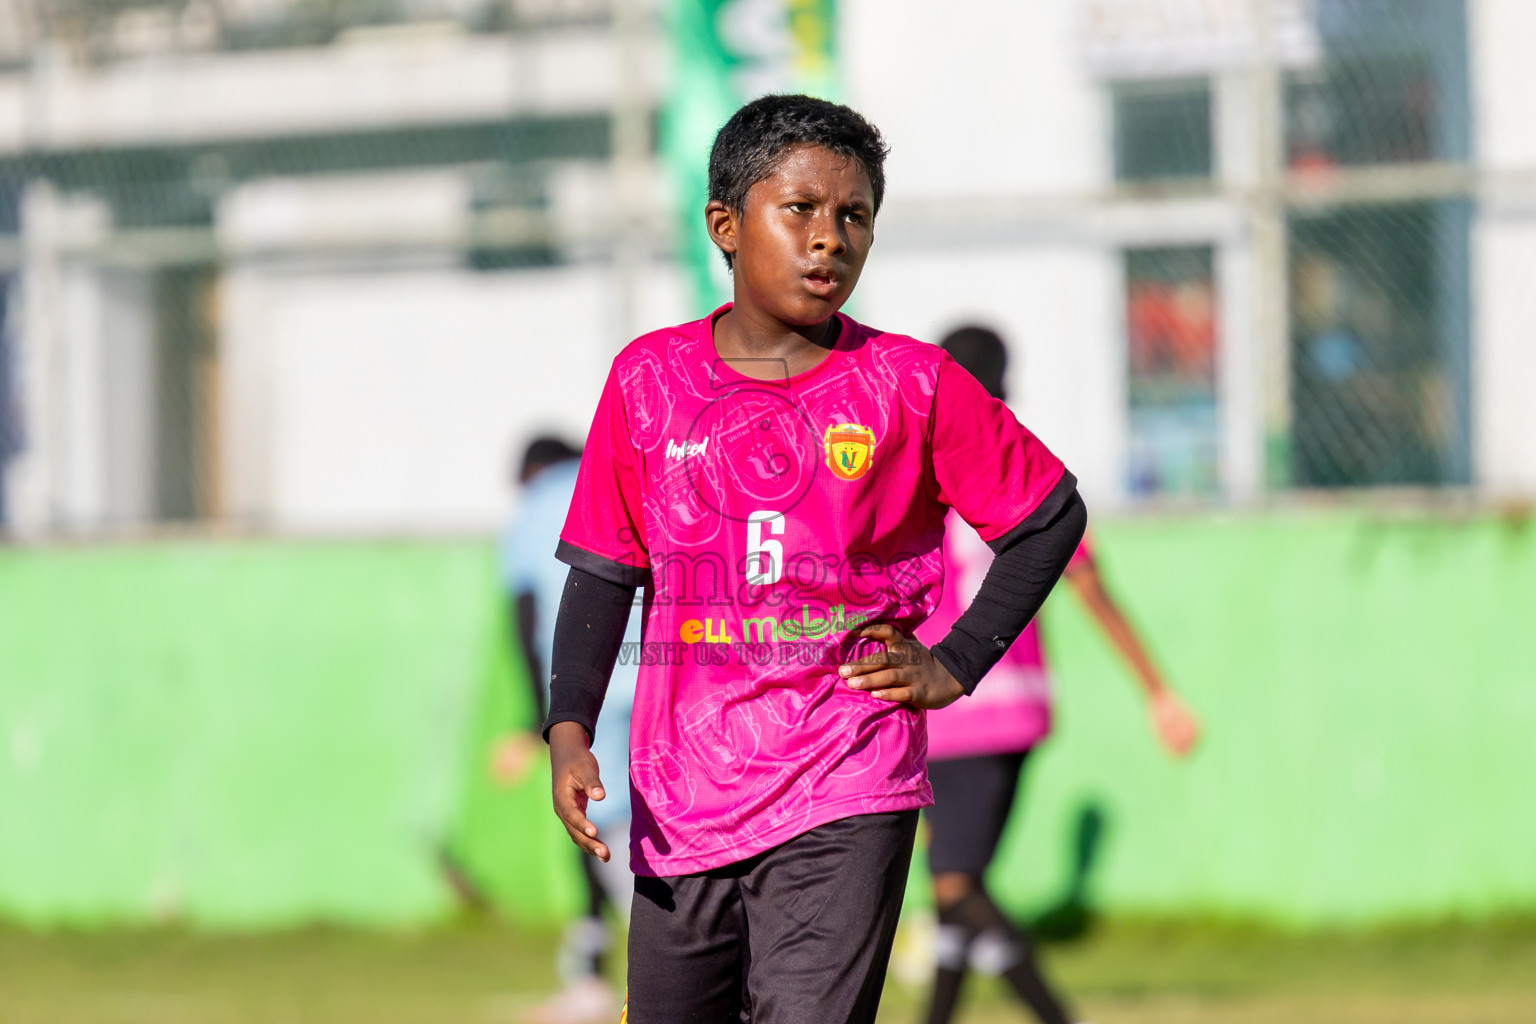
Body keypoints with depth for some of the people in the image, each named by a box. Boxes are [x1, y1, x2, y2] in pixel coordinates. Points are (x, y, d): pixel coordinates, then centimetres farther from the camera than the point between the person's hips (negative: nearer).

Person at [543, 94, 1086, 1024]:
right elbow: (604, 573, 8)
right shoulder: (649, 380, 4)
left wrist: (954, 666, 1)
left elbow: (1052, 516, 9)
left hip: (845, 805, -3)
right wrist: (569, 729, -4)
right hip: (682, 799, 3)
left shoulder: (909, 385, -2)